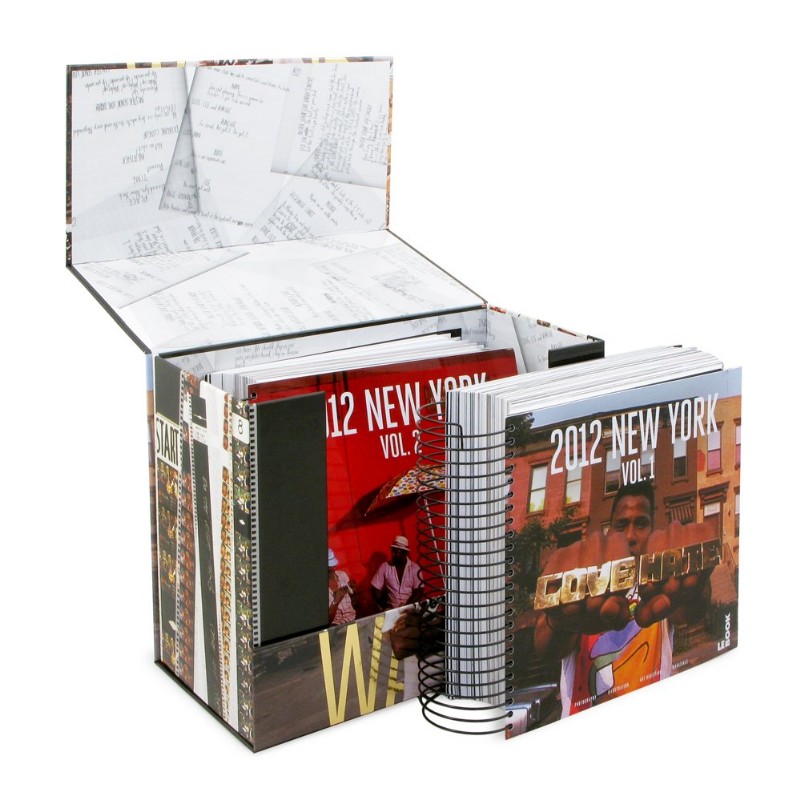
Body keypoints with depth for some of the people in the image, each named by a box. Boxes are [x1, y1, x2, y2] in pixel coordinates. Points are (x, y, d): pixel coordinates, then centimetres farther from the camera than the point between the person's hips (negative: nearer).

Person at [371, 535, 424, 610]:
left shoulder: (414, 568, -1)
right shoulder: (384, 567, 1)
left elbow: (418, 591, -4)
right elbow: (375, 589, 3)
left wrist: (408, 607, -17)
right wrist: (383, 606, -9)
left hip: (410, 607, 0)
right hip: (391, 608, 0)